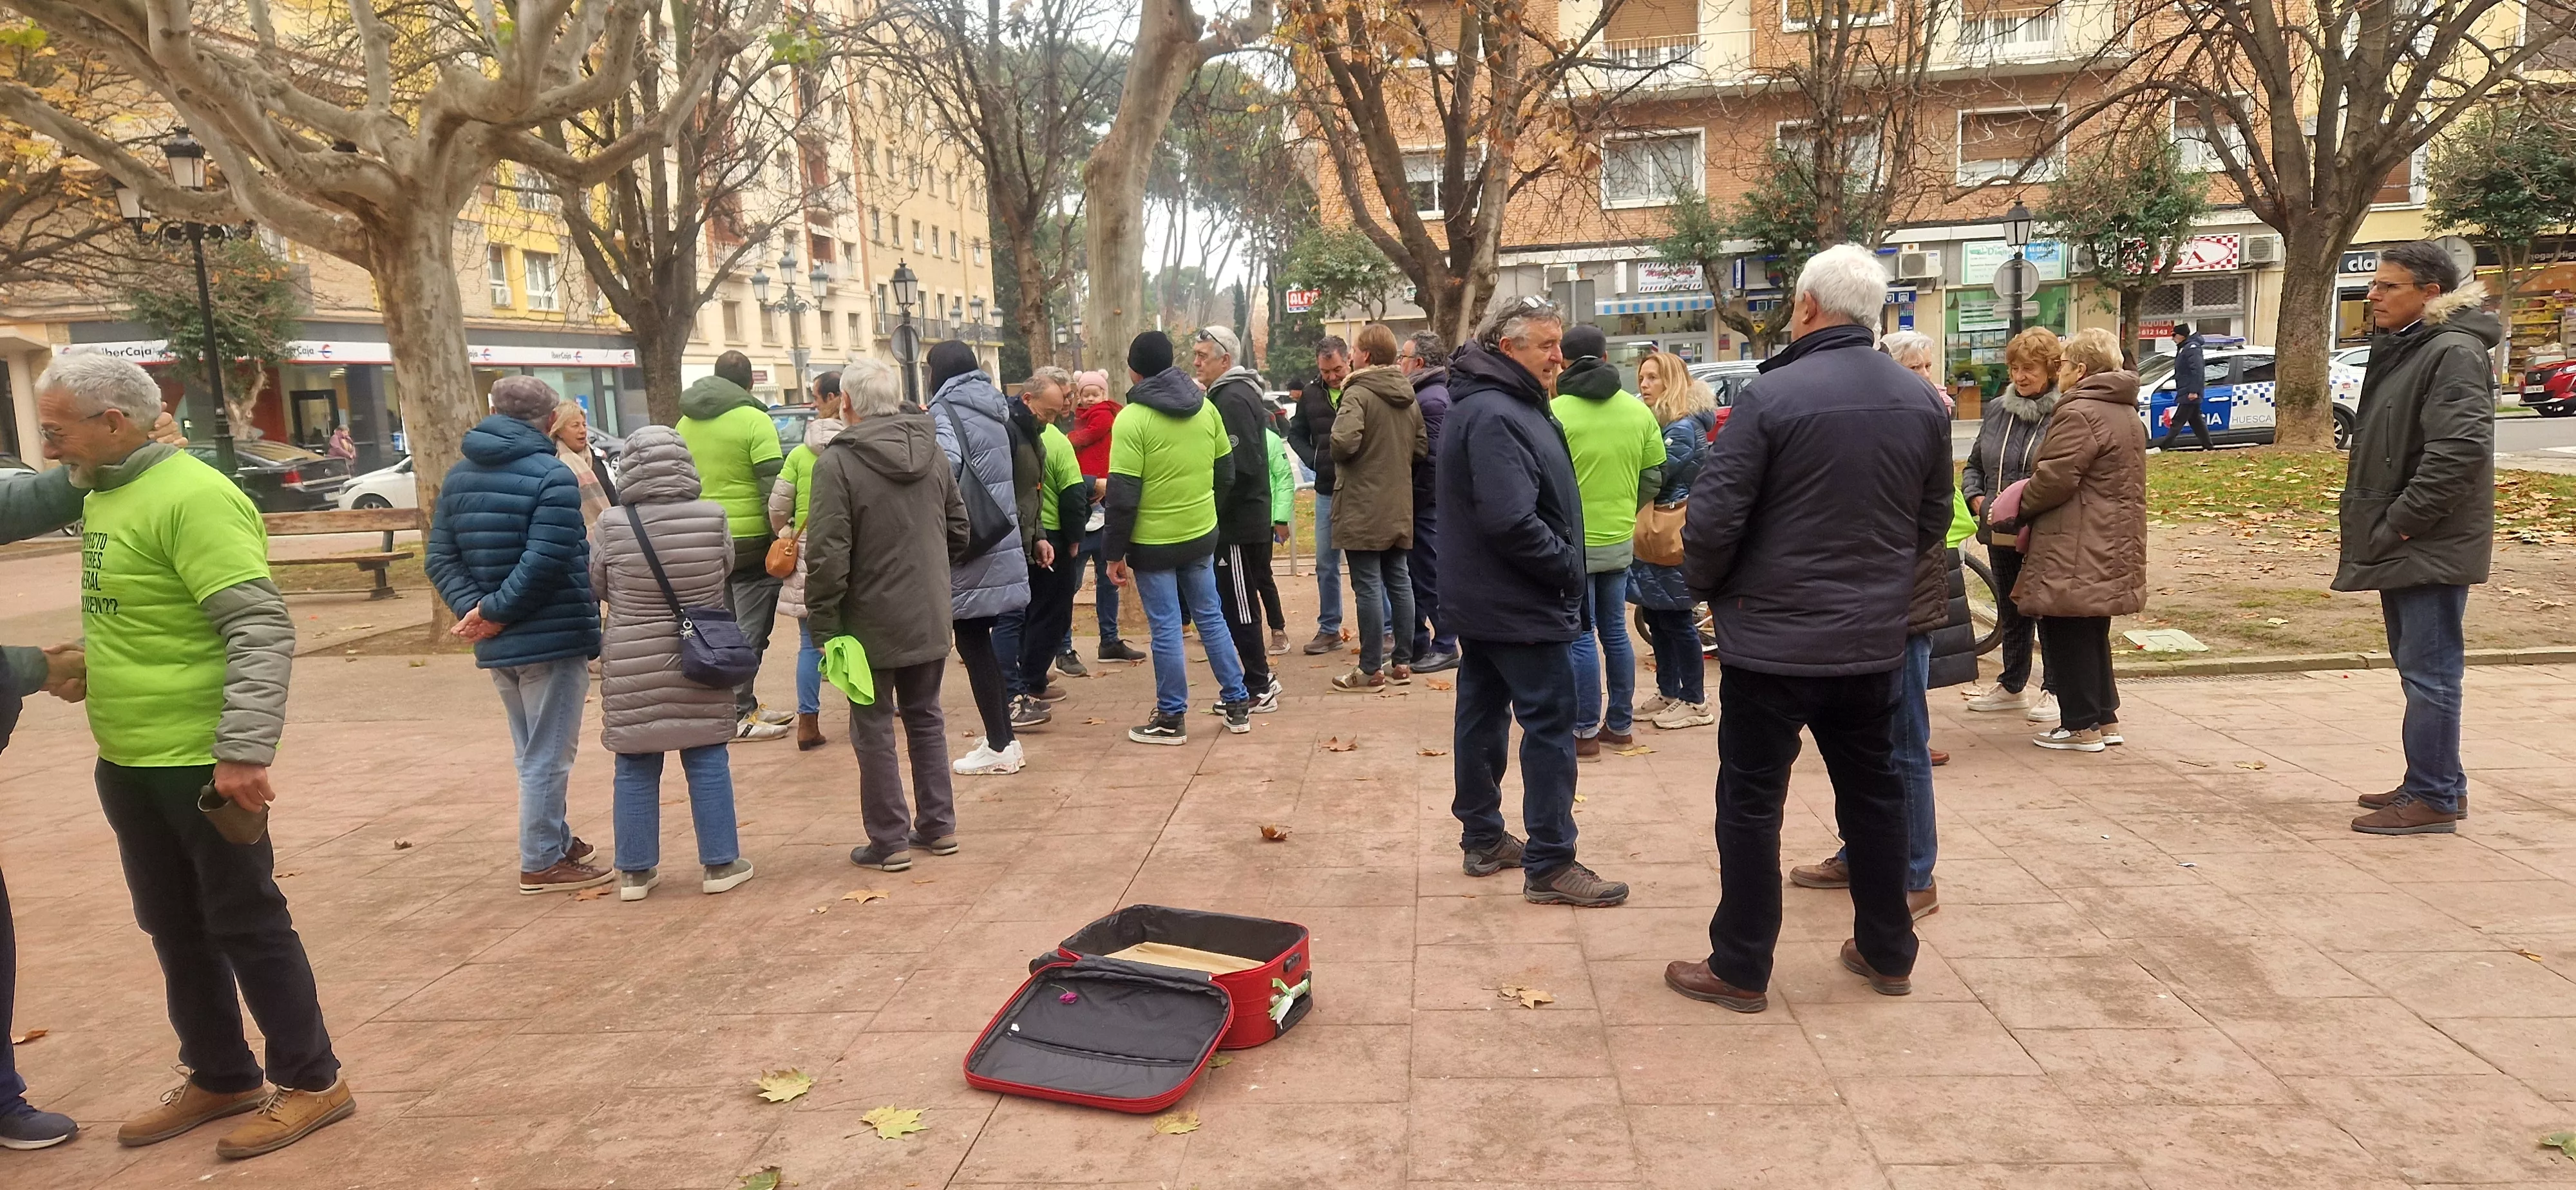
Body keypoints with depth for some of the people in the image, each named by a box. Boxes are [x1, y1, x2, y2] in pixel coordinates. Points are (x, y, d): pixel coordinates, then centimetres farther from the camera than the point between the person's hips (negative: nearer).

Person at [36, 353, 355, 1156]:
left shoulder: (193, 496, -18)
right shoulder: (100, 496, 10)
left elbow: (262, 631, -24)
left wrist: (243, 750, -27)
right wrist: (85, 661, 10)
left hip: (200, 761, -9)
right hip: (128, 761, 9)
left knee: (245, 923, 2)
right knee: (175, 927, 18)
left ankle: (312, 1082, 15)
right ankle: (219, 1078, 33)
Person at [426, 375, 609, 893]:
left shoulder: (459, 476, 11)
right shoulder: (553, 475, -13)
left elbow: (439, 557, 5)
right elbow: (545, 562, -23)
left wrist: (473, 609, -5)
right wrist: (495, 611, -15)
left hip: (498, 644, 7)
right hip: (551, 637, -7)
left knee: (534, 753, 20)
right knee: (547, 756, 1)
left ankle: (556, 841, 31)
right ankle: (541, 863, 8)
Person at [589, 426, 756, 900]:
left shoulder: (612, 527, -10)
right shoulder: (713, 518, -10)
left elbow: (596, 587, 3)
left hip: (631, 669, 0)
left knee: (635, 769, 11)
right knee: (708, 763, 9)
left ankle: (635, 870, 20)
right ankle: (720, 864, 16)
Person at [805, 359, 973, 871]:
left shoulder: (837, 462, -15)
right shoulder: (934, 453, 3)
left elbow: (828, 555, -18)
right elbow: (960, 532, 9)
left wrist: (823, 625, -11)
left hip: (871, 623, -5)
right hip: (931, 618, 6)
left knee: (874, 730, 6)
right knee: (925, 718, 18)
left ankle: (889, 841, 11)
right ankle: (939, 826, 23)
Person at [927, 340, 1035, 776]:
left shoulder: (946, 410, -9)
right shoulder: (993, 409, 14)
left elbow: (946, 461, -28)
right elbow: (1016, 478, 15)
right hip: (1002, 542, 8)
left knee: (972, 643, -1)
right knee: (981, 641, 15)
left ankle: (999, 746, 3)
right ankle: (1003, 736, 21)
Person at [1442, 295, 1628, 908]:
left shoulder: (1489, 406, 13)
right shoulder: (1495, 416, -21)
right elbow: (1512, 521, -29)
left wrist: (1561, 565, 6)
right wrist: (1567, 568, -16)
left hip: (1481, 599, 11)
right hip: (1520, 605, -11)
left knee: (1482, 715, 15)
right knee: (1550, 726, -5)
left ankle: (1482, 839, 27)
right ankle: (1549, 866, 0)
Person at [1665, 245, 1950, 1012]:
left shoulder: (1770, 396, -16)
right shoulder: (1921, 402, 3)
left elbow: (1713, 517, -17)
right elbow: (1932, 522, 12)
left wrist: (1709, 585, 2)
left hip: (1771, 639, -6)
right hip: (1874, 639, 6)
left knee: (1751, 802, 5)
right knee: (1873, 792, 19)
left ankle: (1741, 970, 14)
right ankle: (1888, 952, 32)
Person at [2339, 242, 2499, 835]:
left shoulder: (2454, 352, -14)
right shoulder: (2402, 348, 16)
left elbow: (2460, 450, -25)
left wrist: (2401, 523, -21)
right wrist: (2381, 528, 14)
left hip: (2431, 547, -10)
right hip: (2402, 544, 10)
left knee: (2428, 672, -5)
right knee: (2417, 668, 16)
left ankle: (2433, 798, 2)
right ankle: (2436, 783, 27)